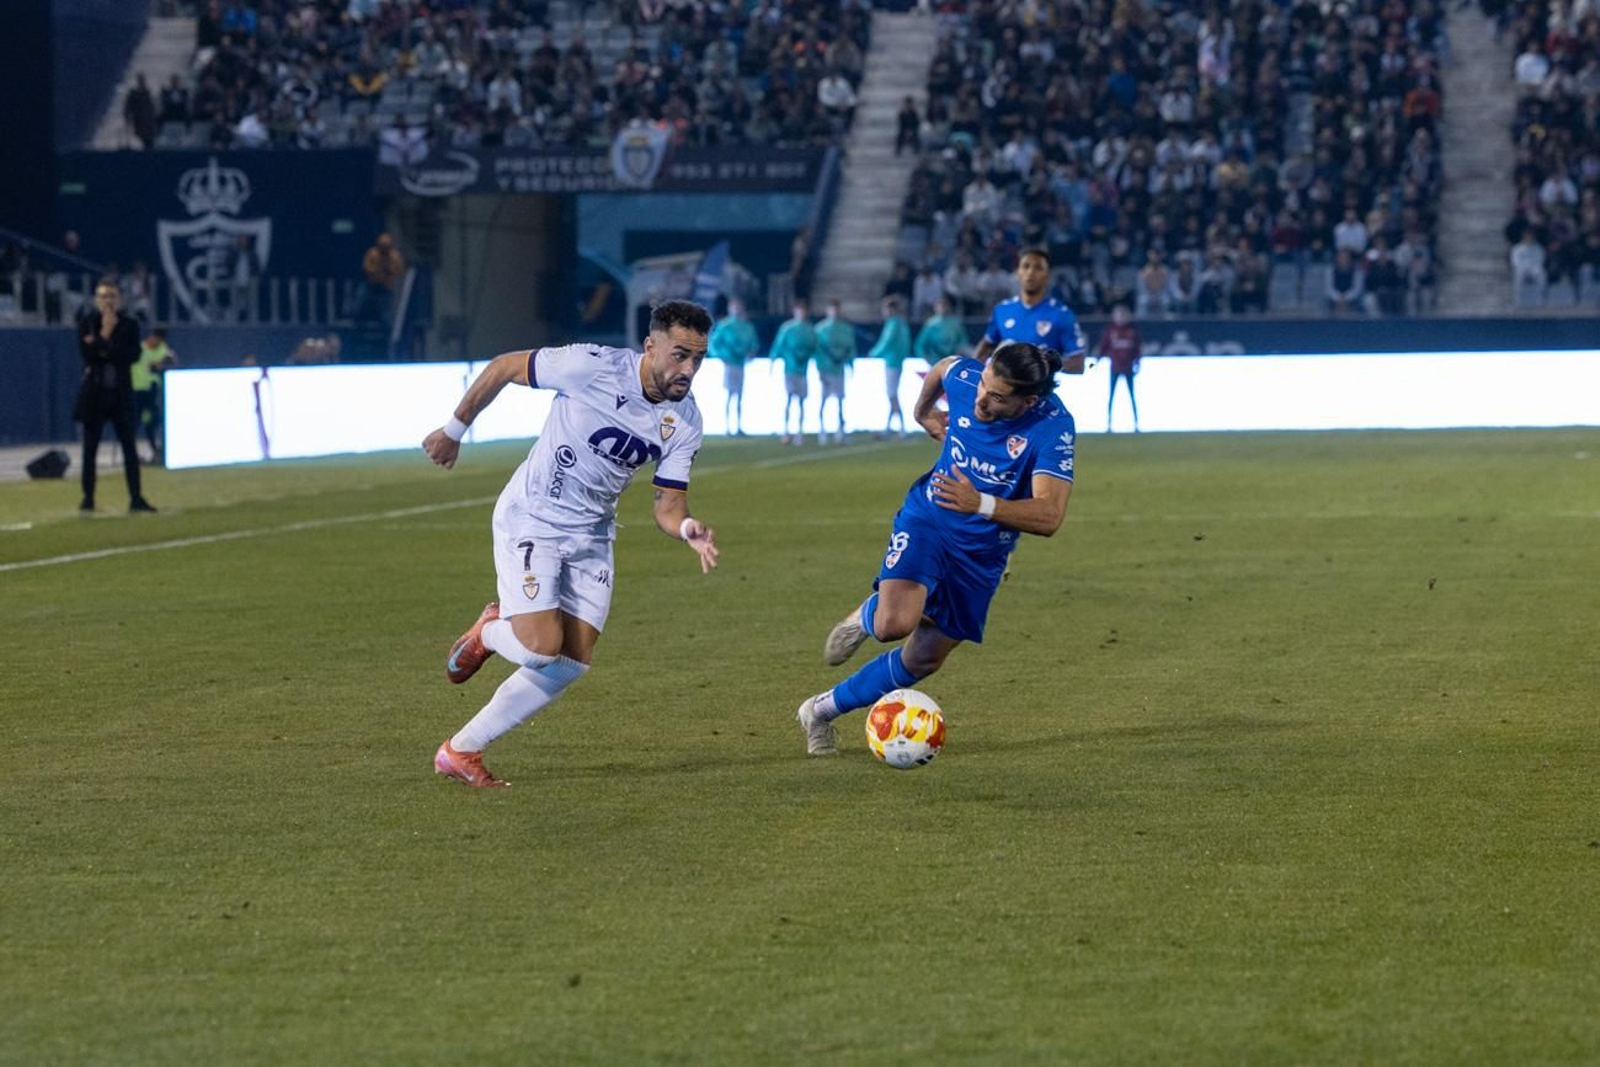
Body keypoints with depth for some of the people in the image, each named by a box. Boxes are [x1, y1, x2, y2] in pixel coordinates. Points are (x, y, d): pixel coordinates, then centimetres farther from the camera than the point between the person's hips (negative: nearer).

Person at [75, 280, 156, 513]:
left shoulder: (129, 325, 3)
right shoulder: (87, 323, 0)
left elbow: (133, 355, -10)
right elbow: (86, 353, -12)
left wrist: (101, 347, -15)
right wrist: (105, 334, -16)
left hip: (120, 393, 1)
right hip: (94, 392, -1)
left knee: (130, 445, -2)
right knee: (90, 447, 2)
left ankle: (136, 498, -1)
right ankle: (88, 498, 8)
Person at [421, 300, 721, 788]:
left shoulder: (684, 421, -8)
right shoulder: (592, 366, -24)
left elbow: (667, 506, -5)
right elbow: (503, 367, -11)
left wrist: (688, 529, -29)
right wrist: (454, 429, 0)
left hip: (591, 536, 6)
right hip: (531, 521, -6)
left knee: (572, 664, -1)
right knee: (541, 646, -20)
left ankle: (461, 750, 11)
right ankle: (490, 633, 17)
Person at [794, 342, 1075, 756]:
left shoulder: (1054, 427, -27)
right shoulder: (964, 376, -18)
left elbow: (1049, 515, -35)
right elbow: (940, 368, 10)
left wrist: (980, 504, -47)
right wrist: (924, 412, 25)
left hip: (982, 554, 0)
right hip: (927, 521, 0)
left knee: (922, 661, 10)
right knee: (895, 623, -27)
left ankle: (823, 710, 32)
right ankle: (865, 617, 11)